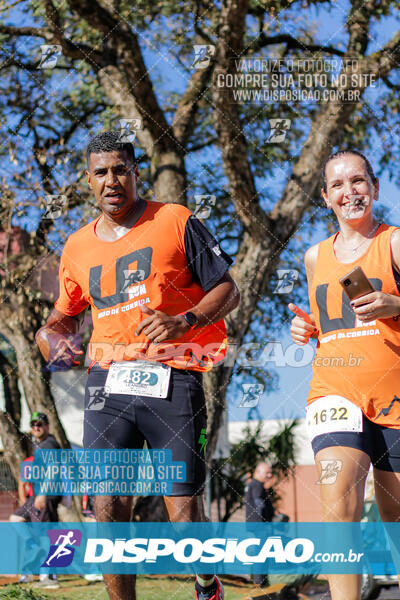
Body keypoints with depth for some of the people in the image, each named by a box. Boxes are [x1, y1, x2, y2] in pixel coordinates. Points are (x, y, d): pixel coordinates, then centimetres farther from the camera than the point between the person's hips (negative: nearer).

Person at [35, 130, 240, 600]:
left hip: (173, 379, -3)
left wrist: (184, 321, -14)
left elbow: (227, 291, 4)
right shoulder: (78, 247, 16)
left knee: (183, 506, -4)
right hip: (108, 380, 4)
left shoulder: (176, 222, 4)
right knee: (108, 506, -5)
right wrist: (51, 332, 6)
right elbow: (66, 312, 30)